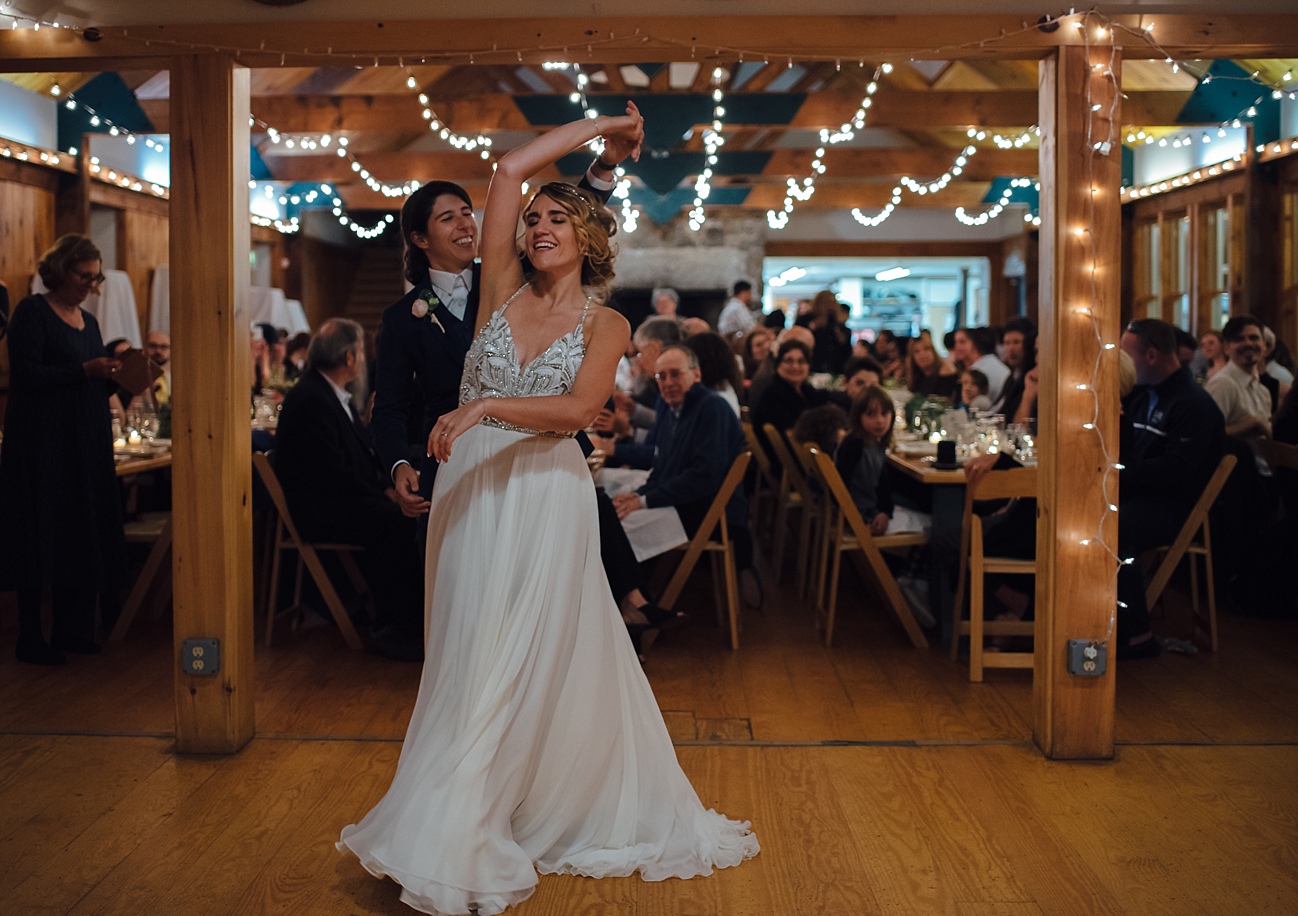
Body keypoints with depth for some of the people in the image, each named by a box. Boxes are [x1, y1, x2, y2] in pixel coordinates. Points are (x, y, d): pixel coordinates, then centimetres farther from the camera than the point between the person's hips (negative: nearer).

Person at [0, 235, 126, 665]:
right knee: (42, 530, -5)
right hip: (43, 444, -7)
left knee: (81, 534, 6)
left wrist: (114, 378, -1)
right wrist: (85, 370, -21)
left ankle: (73, 630, 13)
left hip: (86, 445, 7)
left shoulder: (88, 321, 16)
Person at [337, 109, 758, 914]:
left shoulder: (605, 322, 1)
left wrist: (484, 407, -25)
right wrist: (598, 126, 12)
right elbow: (511, 168, 4)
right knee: (470, 657, 6)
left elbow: (580, 409, -17)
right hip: (471, 490, 3)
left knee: (536, 658, -1)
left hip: (546, 495, -2)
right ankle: (463, 835, 17)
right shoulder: (504, 287, 8)